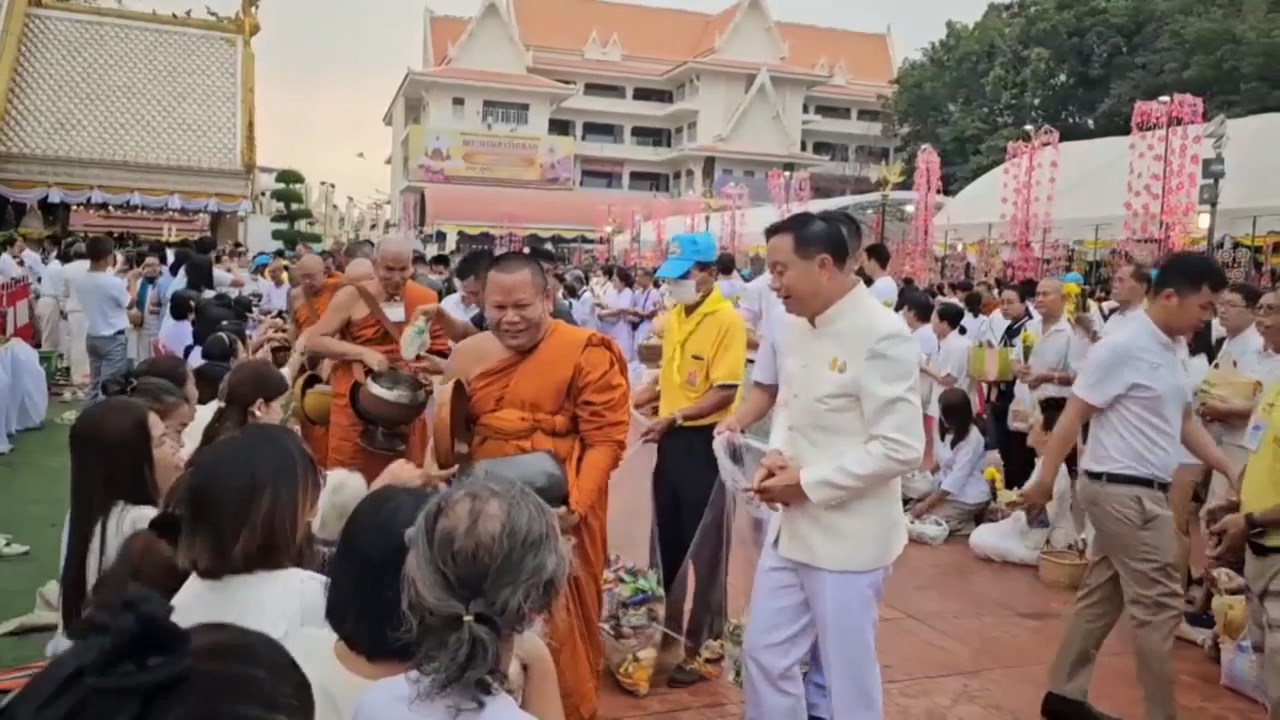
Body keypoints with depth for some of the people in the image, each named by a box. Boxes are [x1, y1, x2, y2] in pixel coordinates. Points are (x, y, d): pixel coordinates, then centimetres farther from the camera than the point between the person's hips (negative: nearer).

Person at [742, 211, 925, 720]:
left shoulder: (882, 336, -19)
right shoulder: (794, 326, 5)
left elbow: (901, 448, -22)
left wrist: (809, 482, -18)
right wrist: (778, 454, -2)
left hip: (847, 537, -7)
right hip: (791, 528, 8)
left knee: (848, 676, 10)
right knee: (764, 655, 18)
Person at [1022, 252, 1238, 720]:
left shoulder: (1169, 352, 12)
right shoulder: (1122, 348, -15)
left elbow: (1185, 423, 20)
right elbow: (1074, 415, -16)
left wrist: (1230, 470, 12)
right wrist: (1045, 480, -16)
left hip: (1140, 492, 9)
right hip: (1124, 491, -9)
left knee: (1102, 597, 14)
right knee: (1159, 604, -3)